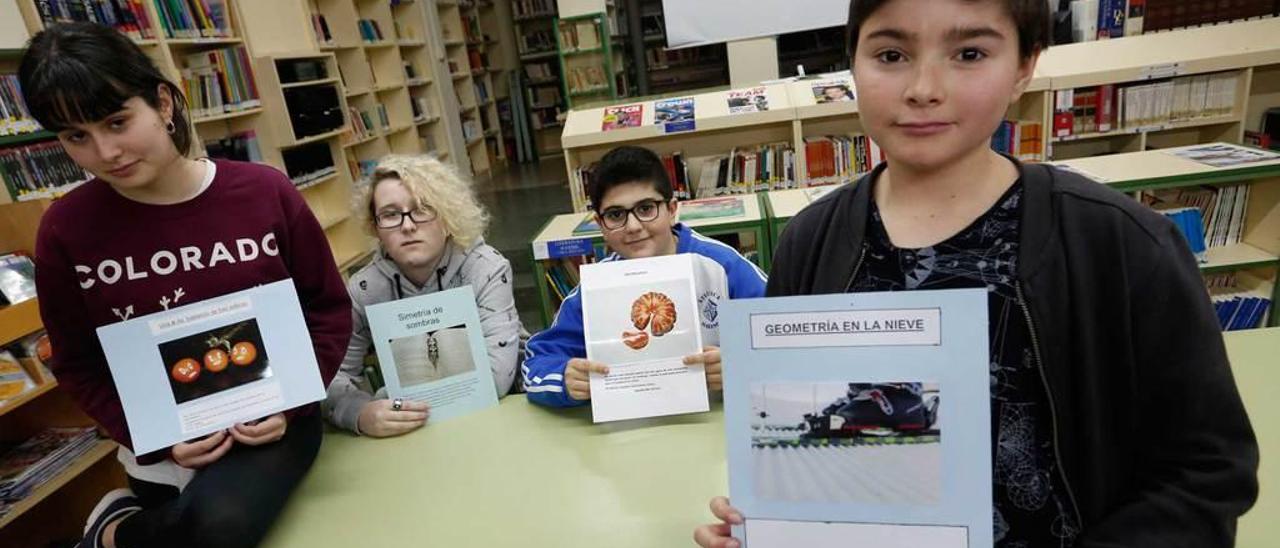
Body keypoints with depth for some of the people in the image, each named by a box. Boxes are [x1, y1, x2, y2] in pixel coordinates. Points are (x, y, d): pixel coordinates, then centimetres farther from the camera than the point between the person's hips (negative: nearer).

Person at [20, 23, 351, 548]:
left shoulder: (265, 191, -9)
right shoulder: (66, 229, -6)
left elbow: (328, 308, -1)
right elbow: (77, 364, 4)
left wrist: (291, 404, -13)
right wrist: (158, 439, -11)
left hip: (271, 421, -2)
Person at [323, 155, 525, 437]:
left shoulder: (486, 270, -16)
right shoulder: (363, 290, -9)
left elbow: (495, 376, -25)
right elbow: (331, 374, -8)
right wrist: (361, 414, -31)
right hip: (410, 432, 3)